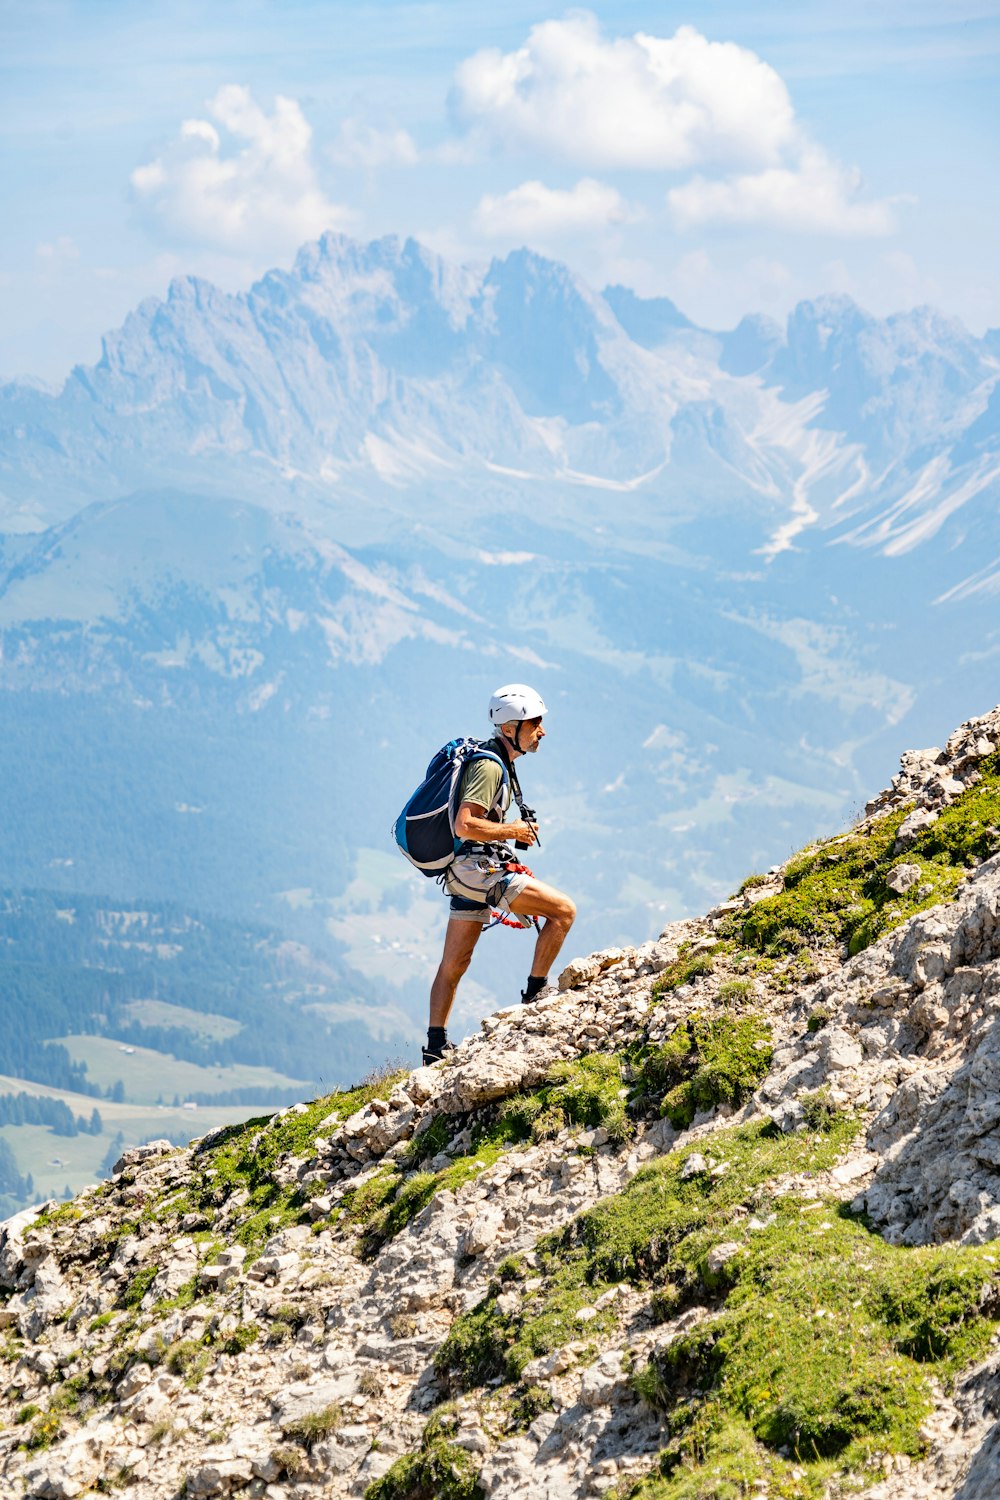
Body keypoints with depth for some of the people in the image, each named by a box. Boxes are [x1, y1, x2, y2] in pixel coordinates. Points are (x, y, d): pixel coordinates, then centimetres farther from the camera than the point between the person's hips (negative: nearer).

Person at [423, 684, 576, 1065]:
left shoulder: (496, 760, 16)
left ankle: (436, 1045, 19)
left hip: (465, 871, 11)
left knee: (454, 962, 14)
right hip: (478, 866, -11)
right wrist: (512, 830, -15)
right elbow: (465, 826, -27)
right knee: (563, 910, -12)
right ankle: (534, 997, -5)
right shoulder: (490, 766, -17)